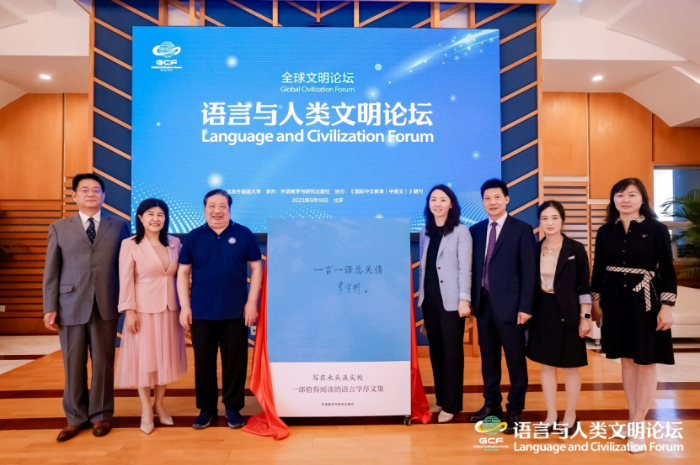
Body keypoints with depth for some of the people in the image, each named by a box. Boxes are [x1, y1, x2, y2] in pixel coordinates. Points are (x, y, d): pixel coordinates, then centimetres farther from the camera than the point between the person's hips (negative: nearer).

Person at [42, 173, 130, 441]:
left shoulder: (119, 225, 6)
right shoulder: (59, 228, 9)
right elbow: (51, 271, 5)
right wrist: (49, 308, -1)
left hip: (106, 305, 0)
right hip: (70, 305, 1)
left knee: (103, 363, 7)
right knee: (73, 365, 8)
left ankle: (101, 415, 23)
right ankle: (76, 418, 25)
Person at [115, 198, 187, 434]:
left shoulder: (174, 243, 4)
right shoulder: (130, 245, -6)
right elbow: (126, 280, -8)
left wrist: (184, 304, 4)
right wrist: (129, 310, -12)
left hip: (170, 308, 4)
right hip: (144, 309, -3)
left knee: (166, 357, 12)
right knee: (143, 359, 5)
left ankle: (159, 405, 29)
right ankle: (146, 410, 21)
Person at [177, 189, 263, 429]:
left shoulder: (244, 234, 0)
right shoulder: (193, 237, 4)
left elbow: (256, 268, 1)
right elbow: (183, 272, 5)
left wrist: (251, 302, -4)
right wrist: (185, 306, -2)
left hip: (235, 312, -1)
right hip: (201, 313, 1)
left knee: (235, 362, 7)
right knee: (203, 363, 10)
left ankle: (233, 407, 23)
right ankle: (206, 408, 26)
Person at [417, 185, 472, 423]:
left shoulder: (461, 231, -3)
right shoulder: (425, 232, 12)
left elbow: (465, 268, -9)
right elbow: (423, 267, 13)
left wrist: (464, 299, -16)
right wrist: (421, 296, 12)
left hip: (450, 298, -5)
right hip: (429, 296, 5)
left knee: (452, 350, 2)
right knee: (435, 349, 11)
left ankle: (451, 404, 13)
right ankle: (441, 399, 24)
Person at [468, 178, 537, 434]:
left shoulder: (522, 229, -3)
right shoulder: (476, 230, 10)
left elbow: (529, 271, -6)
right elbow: (473, 267, 9)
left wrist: (525, 306, -12)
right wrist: (472, 300, 4)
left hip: (509, 304, -4)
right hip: (483, 303, 4)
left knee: (515, 359, 6)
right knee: (488, 358, 14)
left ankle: (515, 410, 20)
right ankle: (491, 404, 28)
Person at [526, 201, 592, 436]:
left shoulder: (576, 249, -6)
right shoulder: (534, 249, 2)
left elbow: (584, 286, -6)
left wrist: (585, 317, -8)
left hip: (567, 313, -3)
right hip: (543, 313, 3)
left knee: (570, 366, 9)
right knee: (546, 364, 11)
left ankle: (570, 415, 26)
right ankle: (551, 414, 25)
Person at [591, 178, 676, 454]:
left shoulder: (657, 230, -4)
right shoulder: (606, 231, 3)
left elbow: (667, 270, -6)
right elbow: (598, 269, 8)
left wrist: (667, 306, -12)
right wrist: (596, 301, 7)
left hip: (645, 302, -3)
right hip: (615, 301, 3)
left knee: (645, 363, 4)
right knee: (627, 360, 12)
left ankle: (638, 426, 14)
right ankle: (633, 419, 24)